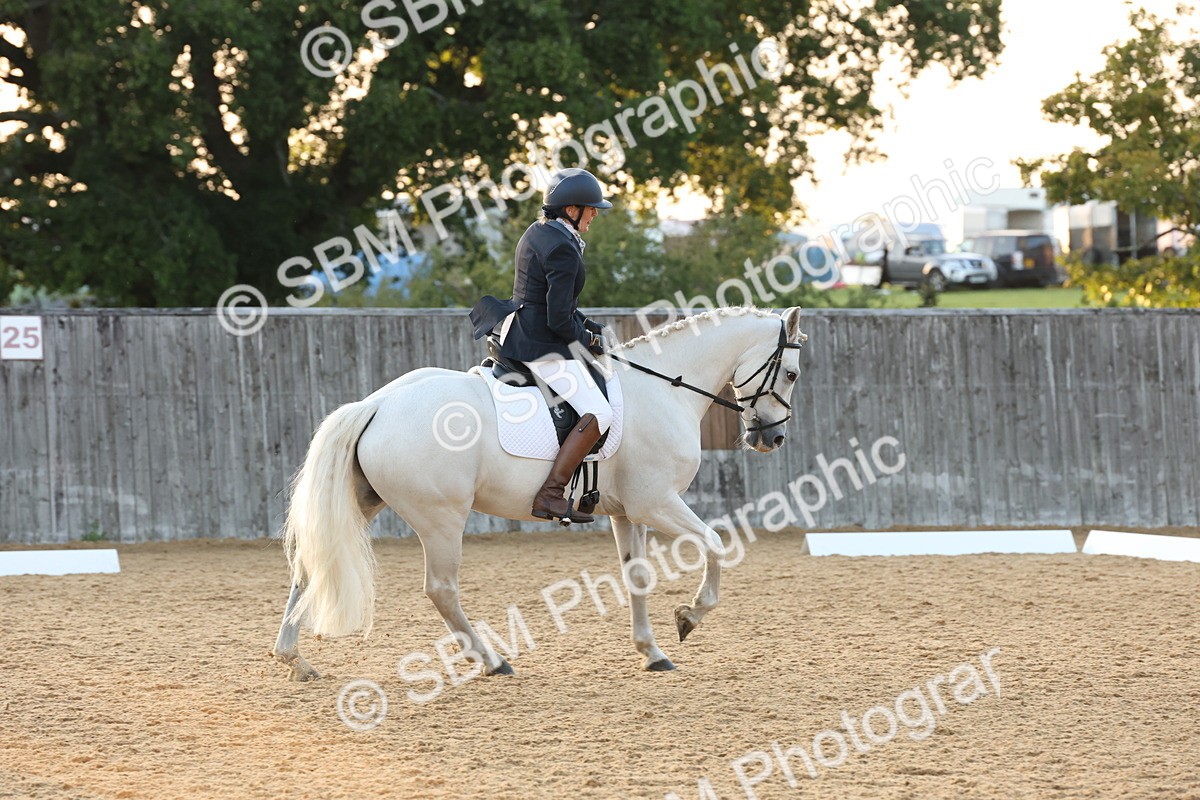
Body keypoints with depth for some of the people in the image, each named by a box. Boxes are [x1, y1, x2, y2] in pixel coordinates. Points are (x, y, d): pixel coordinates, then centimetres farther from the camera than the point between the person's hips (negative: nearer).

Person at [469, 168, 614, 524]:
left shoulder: (538, 233, 11)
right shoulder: (562, 249, -20)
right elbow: (559, 320, -22)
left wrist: (586, 325, 12)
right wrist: (588, 339, -5)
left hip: (519, 331, 11)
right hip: (542, 347, -11)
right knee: (598, 414, -17)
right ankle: (550, 494, -21)